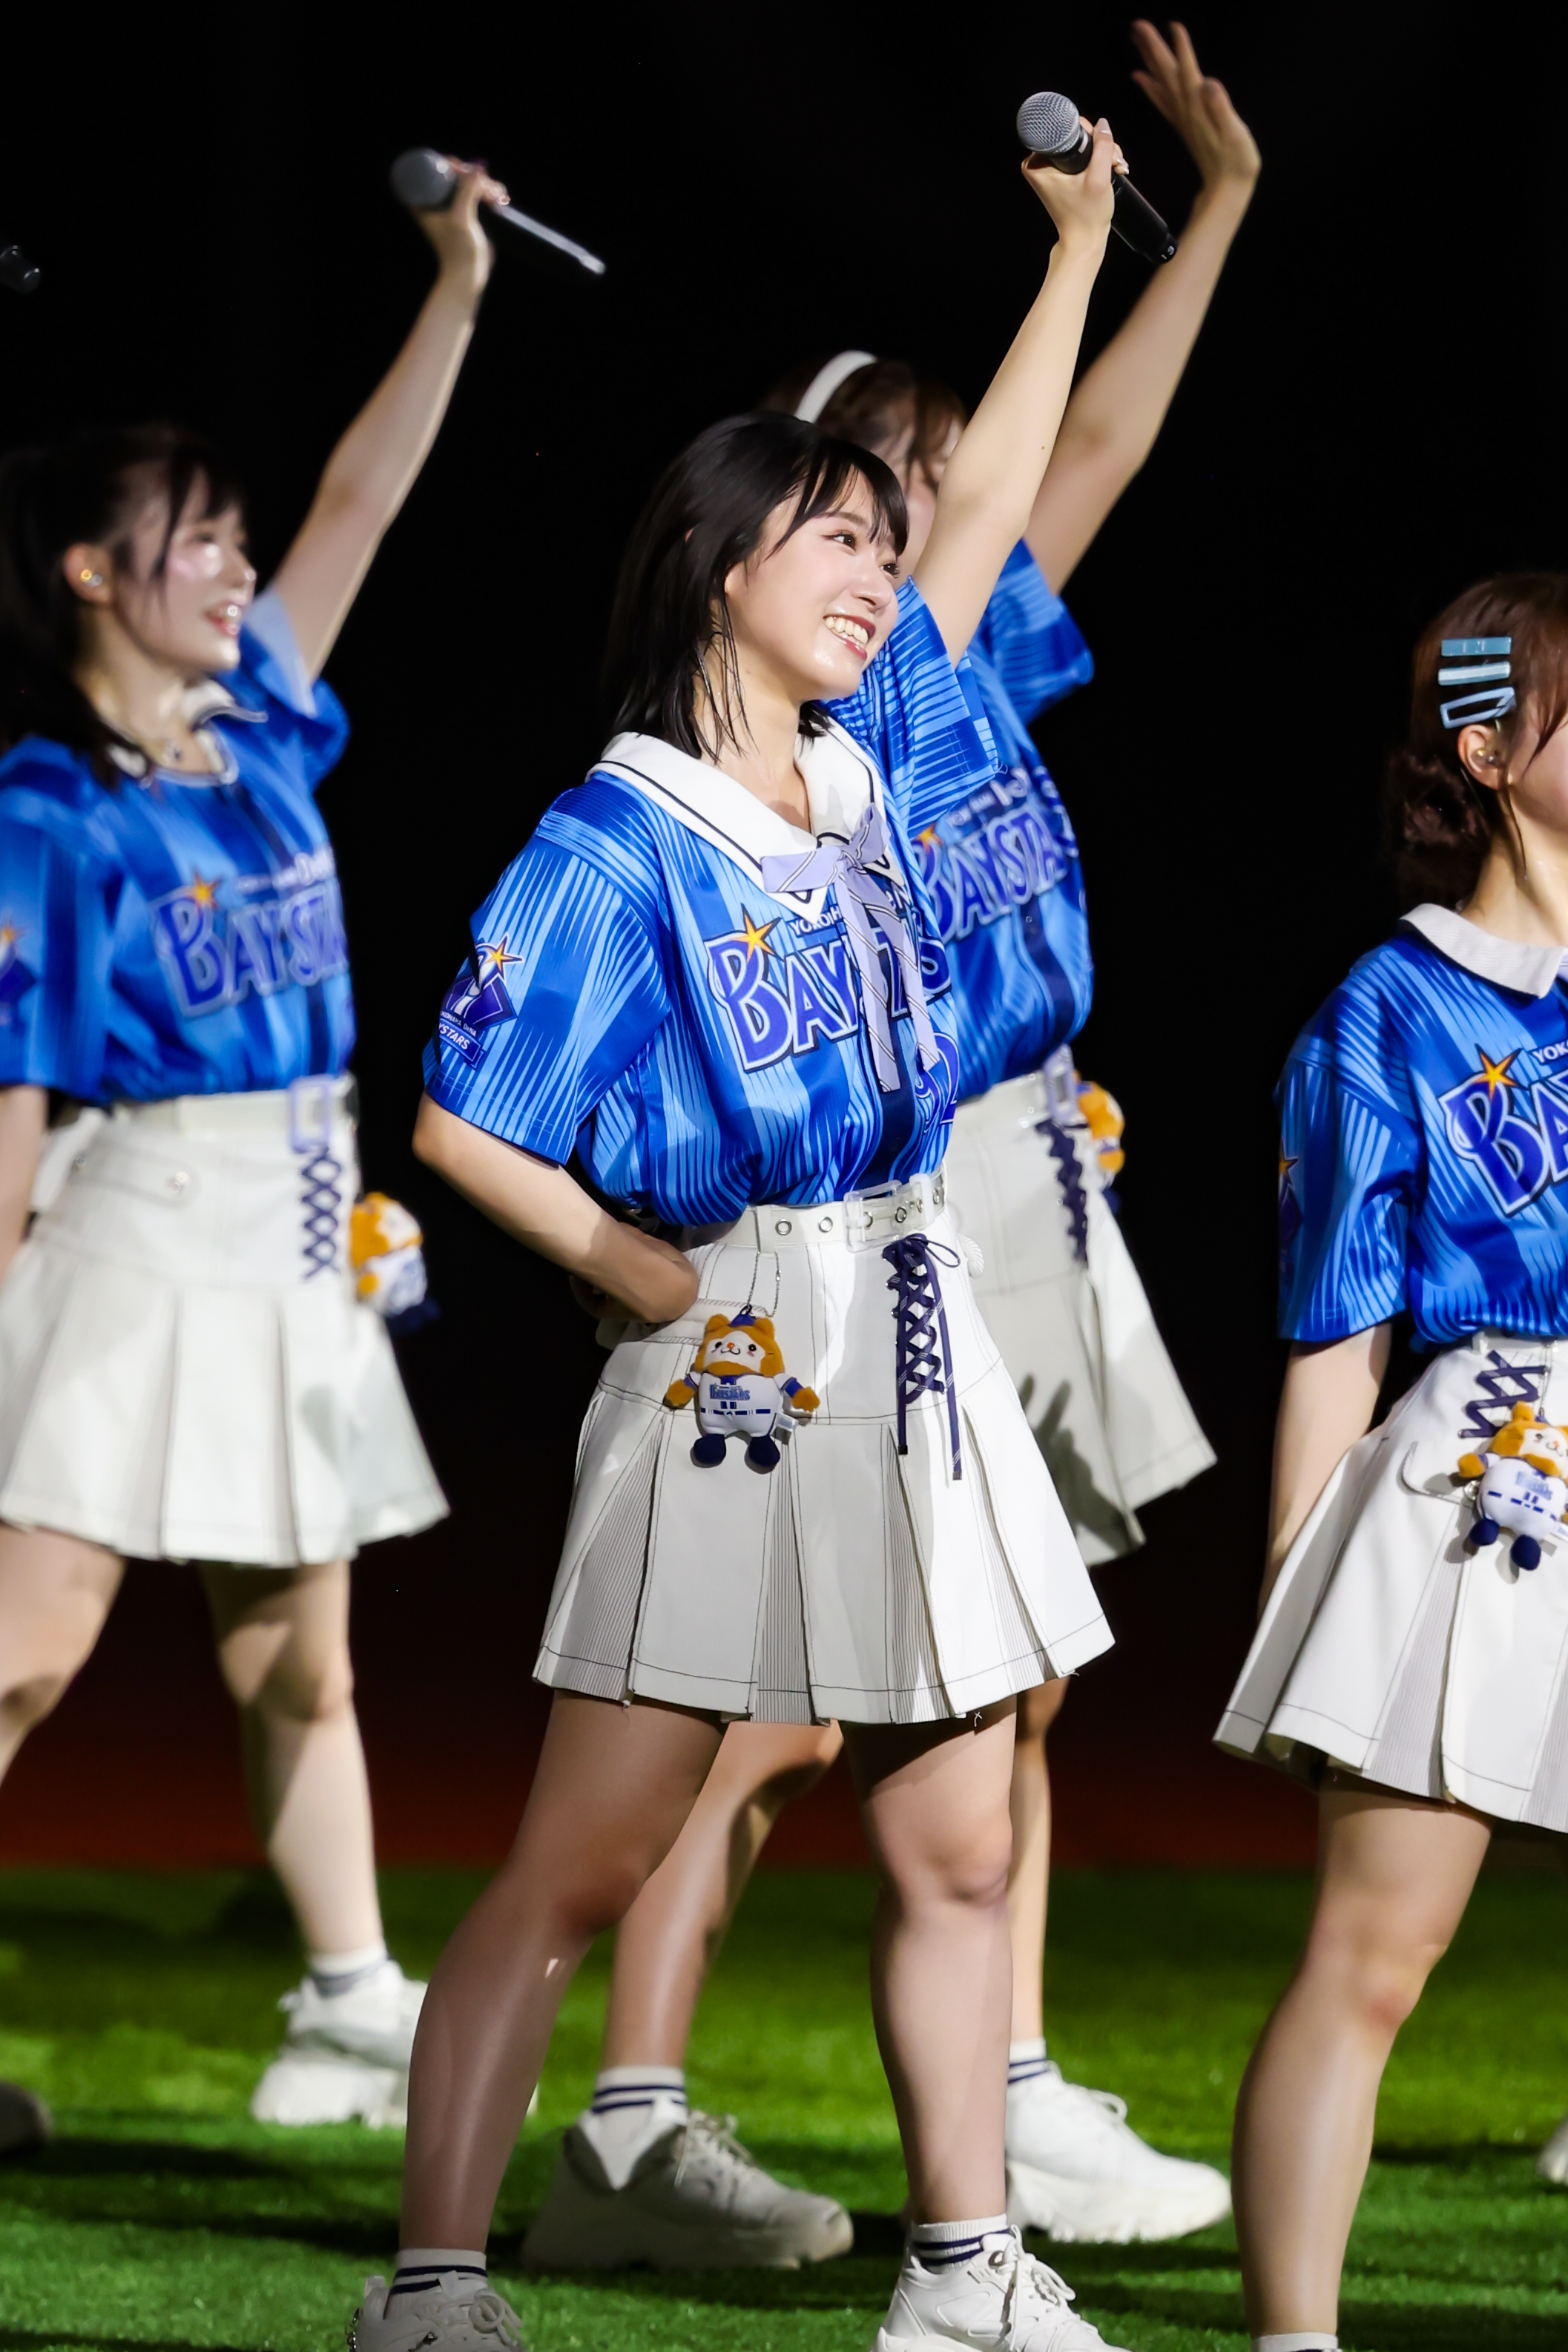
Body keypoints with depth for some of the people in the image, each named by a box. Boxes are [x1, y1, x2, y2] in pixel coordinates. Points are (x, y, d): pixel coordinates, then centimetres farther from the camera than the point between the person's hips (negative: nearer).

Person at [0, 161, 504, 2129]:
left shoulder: (263, 732, 8)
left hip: (299, 1256, 7)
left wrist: (458, 287, 8)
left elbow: (360, 505, 12)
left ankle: (352, 2017, 20)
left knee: (300, 1664, 13)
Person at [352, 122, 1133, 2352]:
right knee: (579, 1865, -7)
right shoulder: (620, 844, -10)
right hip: (734, 1368, -7)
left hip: (920, 1352, 7)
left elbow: (987, 514, 18)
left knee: (956, 1849, 11)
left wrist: (1081, 245, 21)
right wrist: (653, 1282, -6)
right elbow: (460, 1120, -10)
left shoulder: (867, 771, 10)